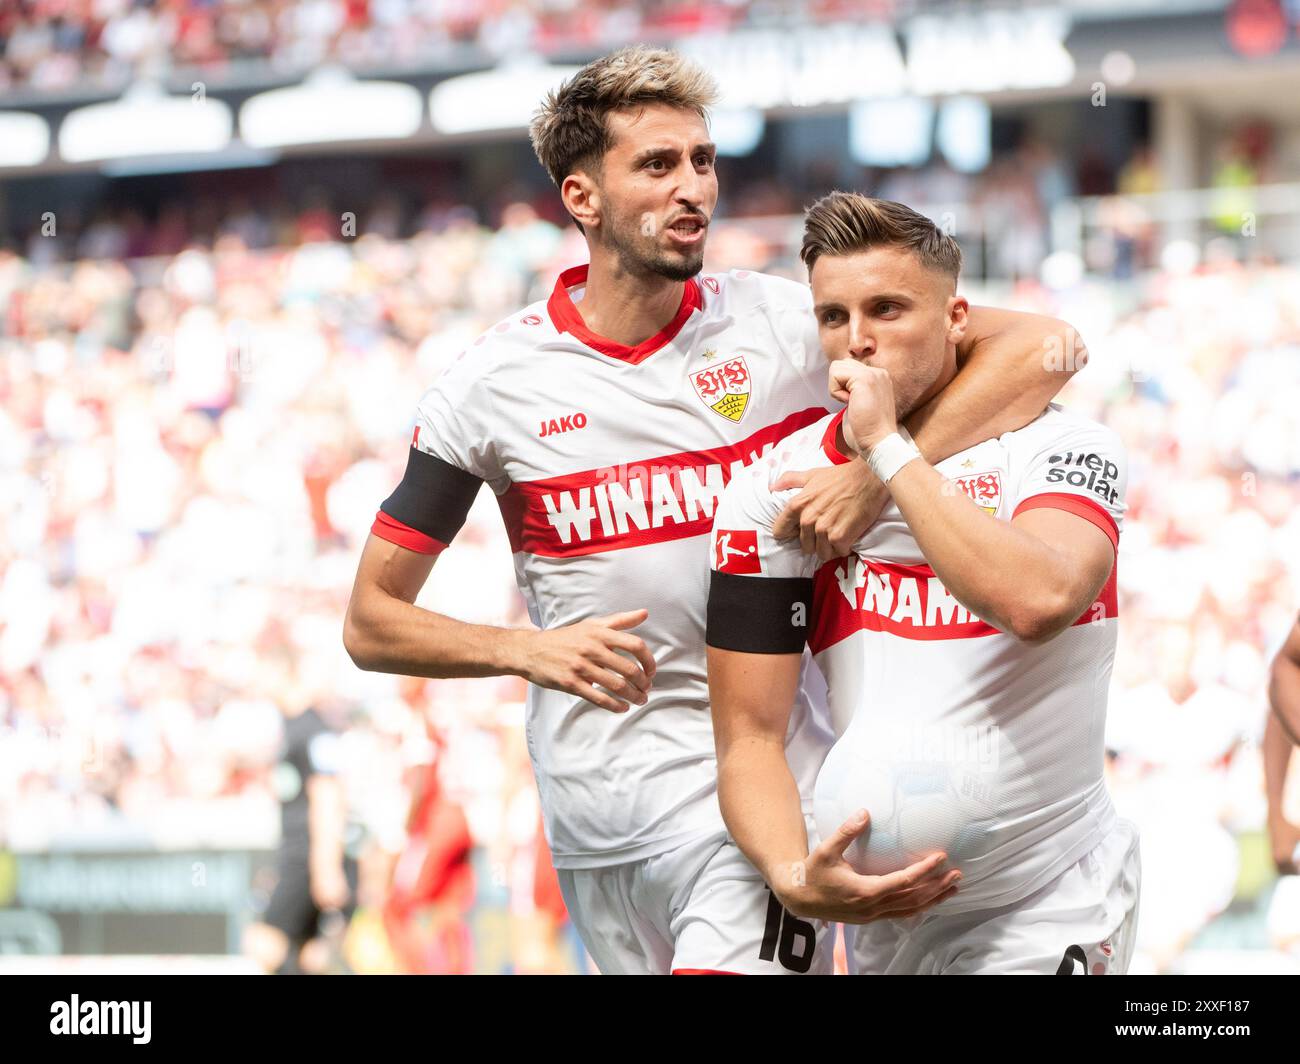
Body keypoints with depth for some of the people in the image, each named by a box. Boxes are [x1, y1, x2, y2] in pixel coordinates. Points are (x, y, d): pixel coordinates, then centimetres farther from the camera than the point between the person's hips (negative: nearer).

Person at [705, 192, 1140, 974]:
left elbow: (1037, 602, -30)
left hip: (1051, 913, -4)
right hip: (880, 914, 4)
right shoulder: (773, 493, -1)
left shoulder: (1060, 445, -9)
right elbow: (751, 735, -2)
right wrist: (792, 876, -22)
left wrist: (887, 448, -22)